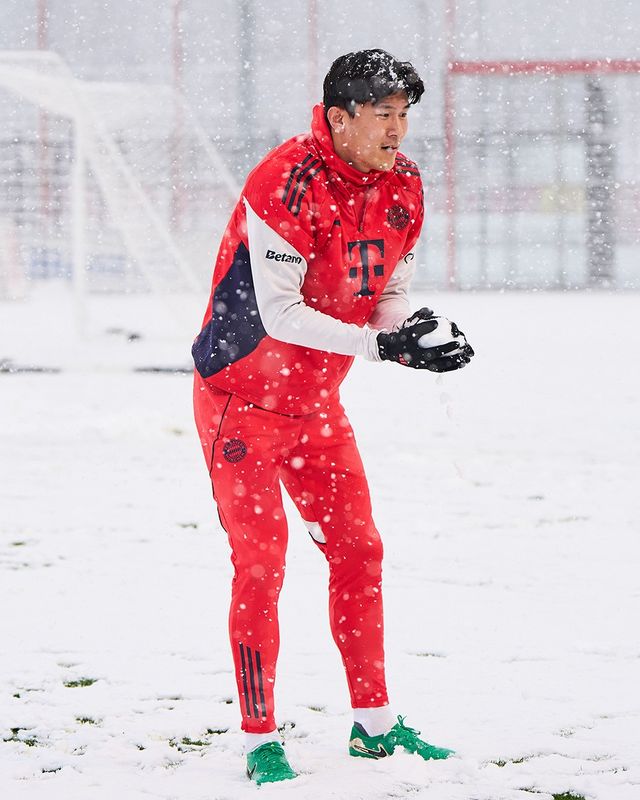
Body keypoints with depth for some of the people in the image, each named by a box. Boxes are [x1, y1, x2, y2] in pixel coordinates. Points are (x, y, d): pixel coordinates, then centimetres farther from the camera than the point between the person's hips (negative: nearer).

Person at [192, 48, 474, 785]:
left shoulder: (403, 186, -3)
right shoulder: (286, 185, -27)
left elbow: (389, 295, 5)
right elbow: (280, 314, -29)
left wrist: (424, 335, -17)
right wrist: (382, 345, -34)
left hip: (316, 401, 7)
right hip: (241, 395, -7)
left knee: (357, 551, 9)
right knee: (260, 565, -7)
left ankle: (372, 724, 20)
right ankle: (260, 743, 1)